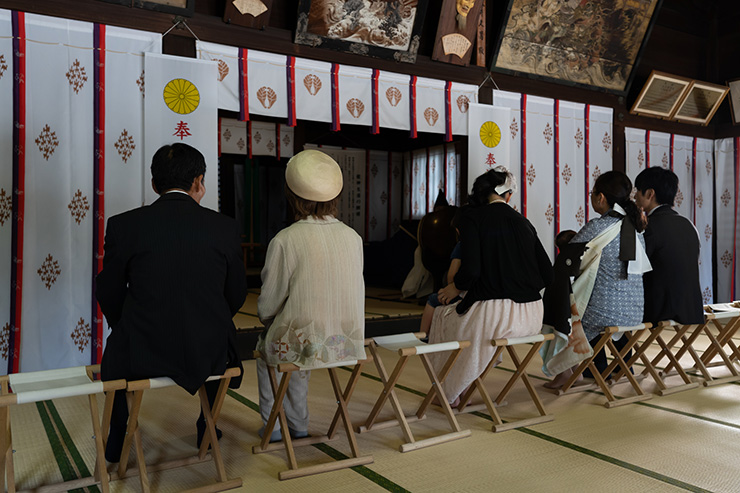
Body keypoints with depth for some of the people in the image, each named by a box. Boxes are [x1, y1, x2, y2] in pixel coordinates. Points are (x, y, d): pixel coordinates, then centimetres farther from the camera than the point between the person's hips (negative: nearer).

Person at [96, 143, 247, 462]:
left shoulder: (123, 225, -8)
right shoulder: (223, 226, -5)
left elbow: (108, 295, 1)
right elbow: (236, 295, 3)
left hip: (143, 353, 0)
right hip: (207, 354, 1)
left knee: (116, 350, 34)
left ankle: (116, 442, 47)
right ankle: (206, 430, 46)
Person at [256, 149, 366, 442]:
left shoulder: (285, 240, -16)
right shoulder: (353, 237, -2)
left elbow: (267, 307, -9)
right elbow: (355, 295, 9)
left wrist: (268, 317, 15)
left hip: (304, 346, -4)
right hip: (349, 345, 4)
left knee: (266, 344, 29)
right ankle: (297, 425, 44)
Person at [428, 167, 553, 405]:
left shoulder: (472, 218, -4)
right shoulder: (523, 222, 11)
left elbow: (471, 270, -16)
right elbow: (547, 274, 11)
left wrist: (455, 288, 5)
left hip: (493, 314, -6)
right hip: (532, 318, 6)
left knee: (441, 315, 25)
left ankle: (449, 392, 36)